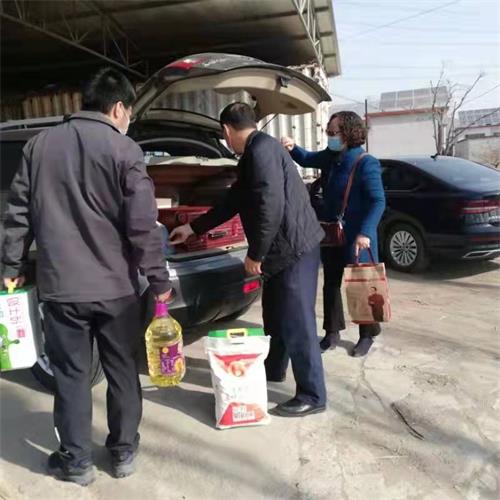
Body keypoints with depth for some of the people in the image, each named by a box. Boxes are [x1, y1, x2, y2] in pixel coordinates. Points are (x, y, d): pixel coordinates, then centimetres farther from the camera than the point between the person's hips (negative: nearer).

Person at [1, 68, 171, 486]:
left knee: (70, 374, 13)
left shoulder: (39, 144, 7)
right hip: (115, 286, -2)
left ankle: (76, 462, 26)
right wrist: (159, 280, -4)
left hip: (59, 284, 3)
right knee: (122, 371, 14)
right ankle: (123, 452, 29)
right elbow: (142, 225, -11)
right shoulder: (124, 150, -7)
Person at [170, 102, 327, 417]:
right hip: (284, 250, 11)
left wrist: (254, 255, -16)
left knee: (297, 322, -3)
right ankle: (273, 370, 42)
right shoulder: (254, 154, 18)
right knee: (275, 315, 22)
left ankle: (312, 396, 10)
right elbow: (232, 203, 24)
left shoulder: (262, 149, -16)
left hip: (295, 249, -11)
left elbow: (271, 207, -25)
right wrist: (193, 229, 30)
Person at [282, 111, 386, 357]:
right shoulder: (330, 157, 3)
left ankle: (367, 336, 24)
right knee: (331, 284, 13)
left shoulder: (366, 163, -16)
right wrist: (293, 148, -2)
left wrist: (365, 233, -28)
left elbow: (378, 201, -19)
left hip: (356, 237, -7)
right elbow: (307, 159, 20)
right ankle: (332, 333, 27)